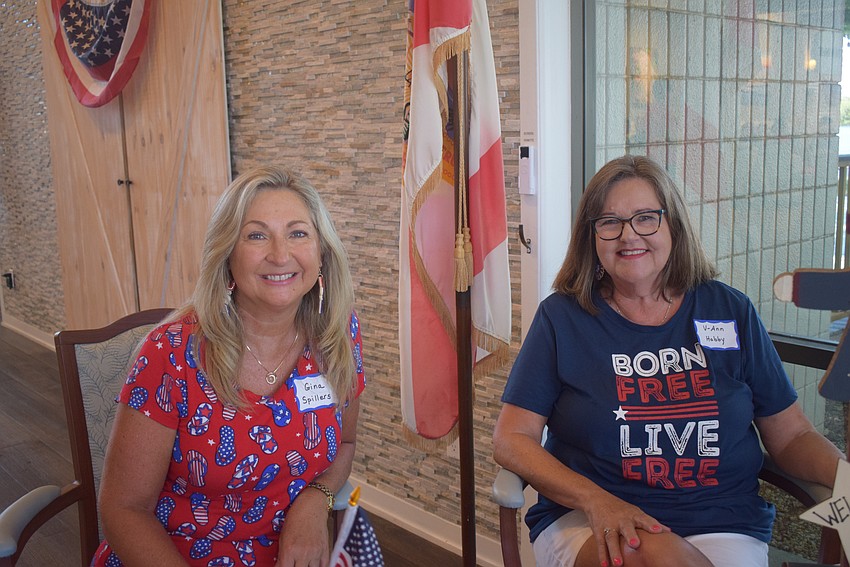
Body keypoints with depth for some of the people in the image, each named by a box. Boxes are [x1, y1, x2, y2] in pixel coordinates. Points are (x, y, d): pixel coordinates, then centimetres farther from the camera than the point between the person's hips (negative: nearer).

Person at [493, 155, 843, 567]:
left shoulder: (730, 312, 9)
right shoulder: (562, 316, 2)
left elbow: (792, 437, 12)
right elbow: (511, 440, -2)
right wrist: (596, 500, -17)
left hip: (720, 524, 2)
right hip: (587, 521, -1)